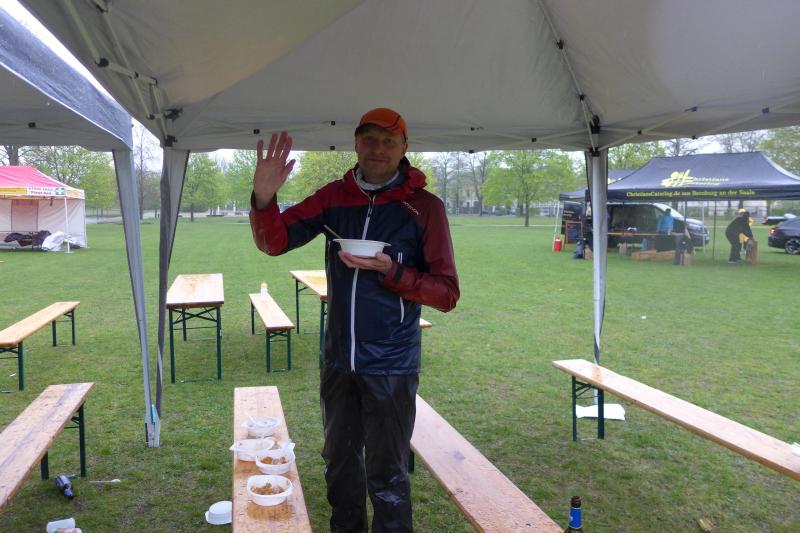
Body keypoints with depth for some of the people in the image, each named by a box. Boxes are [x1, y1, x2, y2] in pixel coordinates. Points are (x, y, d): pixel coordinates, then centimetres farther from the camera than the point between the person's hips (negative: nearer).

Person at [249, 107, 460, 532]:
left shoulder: (424, 207, -8)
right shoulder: (335, 197, 2)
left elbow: (447, 293, -9)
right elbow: (274, 242, 0)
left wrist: (391, 272, -24)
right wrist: (264, 198, -19)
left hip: (390, 366, -4)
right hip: (338, 360, 5)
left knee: (386, 477, 6)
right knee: (340, 464, 21)